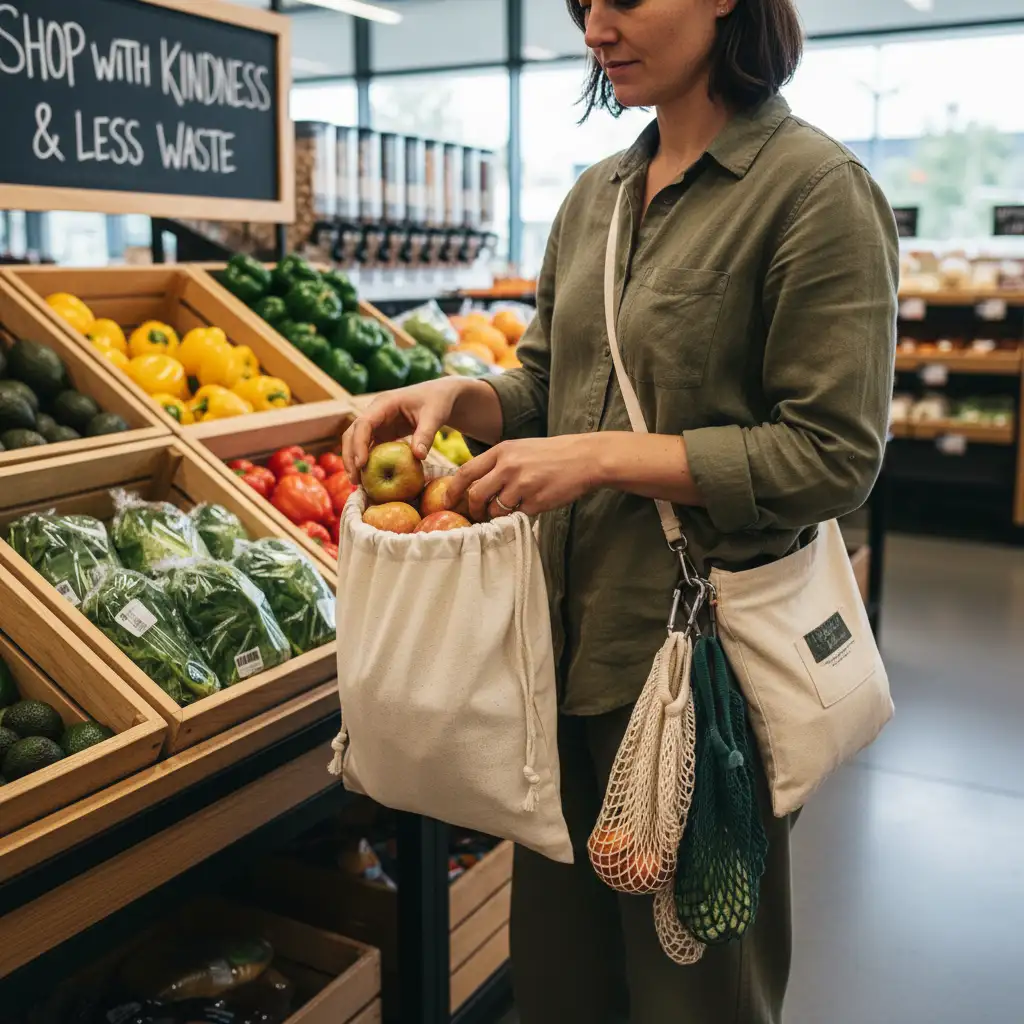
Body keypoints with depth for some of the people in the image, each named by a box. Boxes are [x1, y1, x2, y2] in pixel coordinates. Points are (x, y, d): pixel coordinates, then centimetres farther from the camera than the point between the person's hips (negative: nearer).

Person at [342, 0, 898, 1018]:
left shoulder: (815, 188, -11)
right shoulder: (596, 197, 9)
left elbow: (833, 457, -16)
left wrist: (604, 457, -20)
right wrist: (458, 395, -4)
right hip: (571, 639, 7)